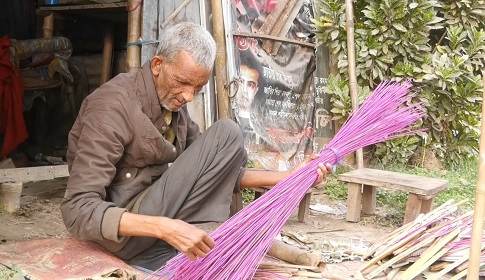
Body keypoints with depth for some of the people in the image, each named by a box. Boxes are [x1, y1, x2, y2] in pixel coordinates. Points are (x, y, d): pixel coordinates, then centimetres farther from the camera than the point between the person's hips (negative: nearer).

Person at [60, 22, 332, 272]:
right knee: (226, 134, -15)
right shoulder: (112, 106, -21)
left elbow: (211, 174, 6)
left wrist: (288, 177, -4)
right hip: (126, 232, -7)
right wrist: (164, 227, -38)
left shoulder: (173, 102, 4)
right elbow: (78, 210, -26)